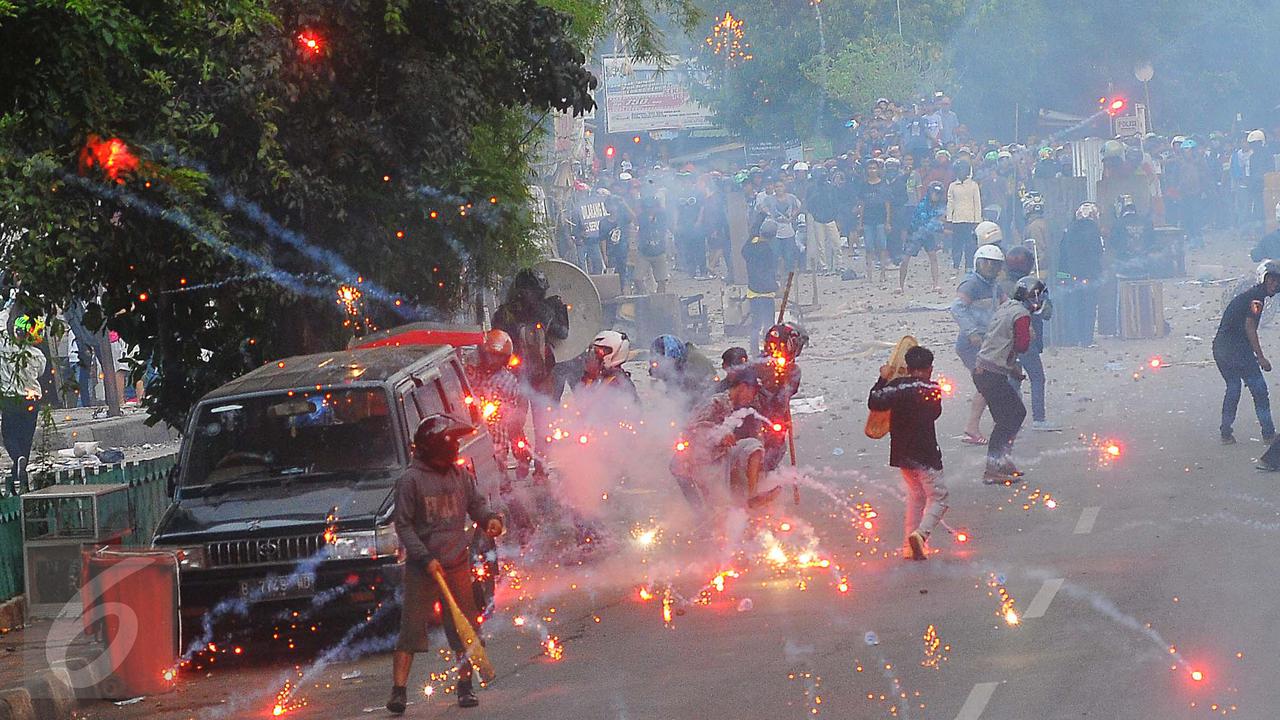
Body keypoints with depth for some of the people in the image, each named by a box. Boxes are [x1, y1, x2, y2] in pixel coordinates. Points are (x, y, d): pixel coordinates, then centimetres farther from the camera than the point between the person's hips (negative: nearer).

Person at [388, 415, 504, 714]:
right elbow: (403, 525, -7)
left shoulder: (461, 474, 5)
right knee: (411, 630, -6)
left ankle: (465, 686, 20)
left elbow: (476, 504, 16)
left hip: (458, 564, 5)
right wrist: (425, 558, -14)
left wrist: (490, 519, -7)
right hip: (422, 567, -4)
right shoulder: (411, 480, -8)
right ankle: (399, 690, -4)